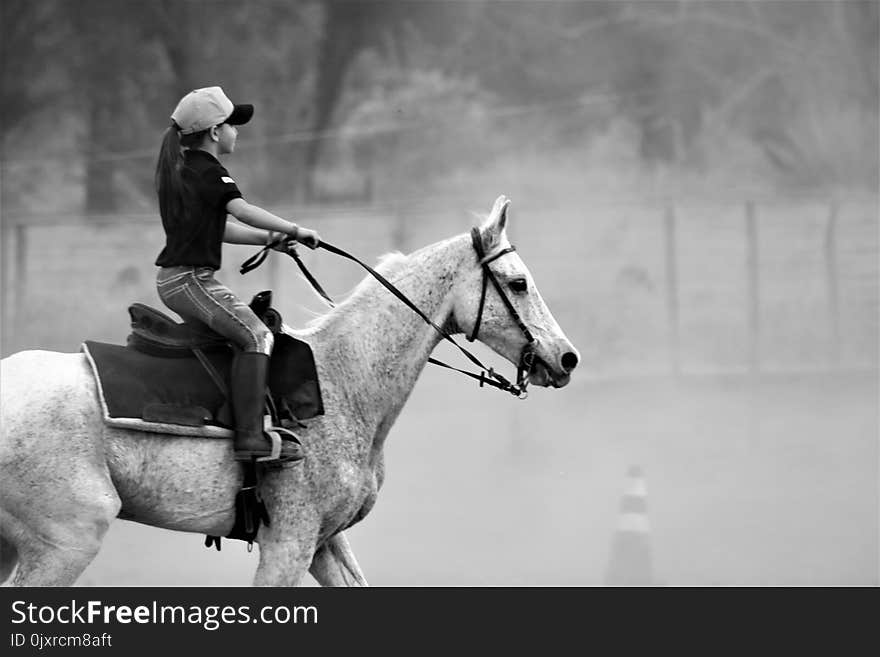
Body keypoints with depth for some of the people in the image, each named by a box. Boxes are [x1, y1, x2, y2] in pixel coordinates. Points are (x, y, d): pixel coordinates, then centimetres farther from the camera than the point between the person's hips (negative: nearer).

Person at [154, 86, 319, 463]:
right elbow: (242, 210, -26)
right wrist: (294, 231, -19)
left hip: (172, 279, 11)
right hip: (190, 279, -11)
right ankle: (249, 435, -29)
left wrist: (270, 238, 15)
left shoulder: (179, 168, 19)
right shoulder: (209, 171, -11)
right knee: (255, 335, -20)